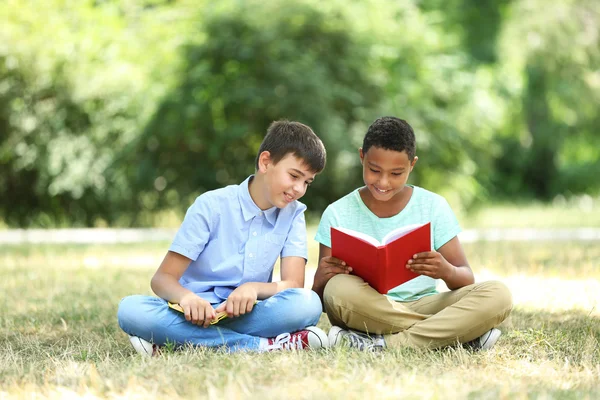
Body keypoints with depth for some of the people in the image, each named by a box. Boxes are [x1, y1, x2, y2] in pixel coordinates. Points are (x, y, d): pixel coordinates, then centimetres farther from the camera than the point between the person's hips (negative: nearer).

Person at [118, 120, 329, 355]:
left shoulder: (293, 214, 5)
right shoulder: (211, 206, -4)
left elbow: (294, 285, -5)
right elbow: (162, 279, -7)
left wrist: (254, 288, -27)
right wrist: (186, 297, -31)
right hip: (197, 314, -1)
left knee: (308, 304, -29)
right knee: (130, 310, -32)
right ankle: (264, 344, -33)